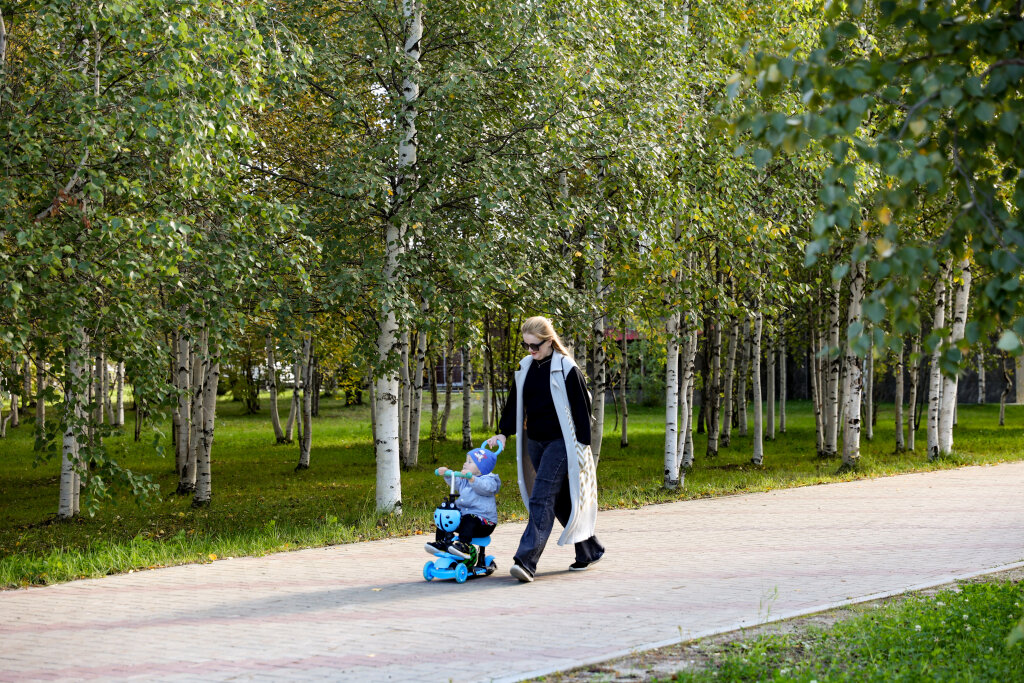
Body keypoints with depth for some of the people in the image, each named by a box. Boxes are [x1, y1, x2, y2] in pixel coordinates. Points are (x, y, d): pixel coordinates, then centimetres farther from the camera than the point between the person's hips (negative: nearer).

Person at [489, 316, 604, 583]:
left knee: (541, 500, -16)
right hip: (535, 443, 7)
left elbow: (581, 408, -7)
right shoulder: (525, 368, 10)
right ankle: (590, 549, 26)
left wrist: (583, 447, -9)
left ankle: (526, 561, -23)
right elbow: (515, 403, 17)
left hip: (560, 443, -7)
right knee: (561, 501, 12)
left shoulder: (566, 369, -9)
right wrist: (503, 433, 5)